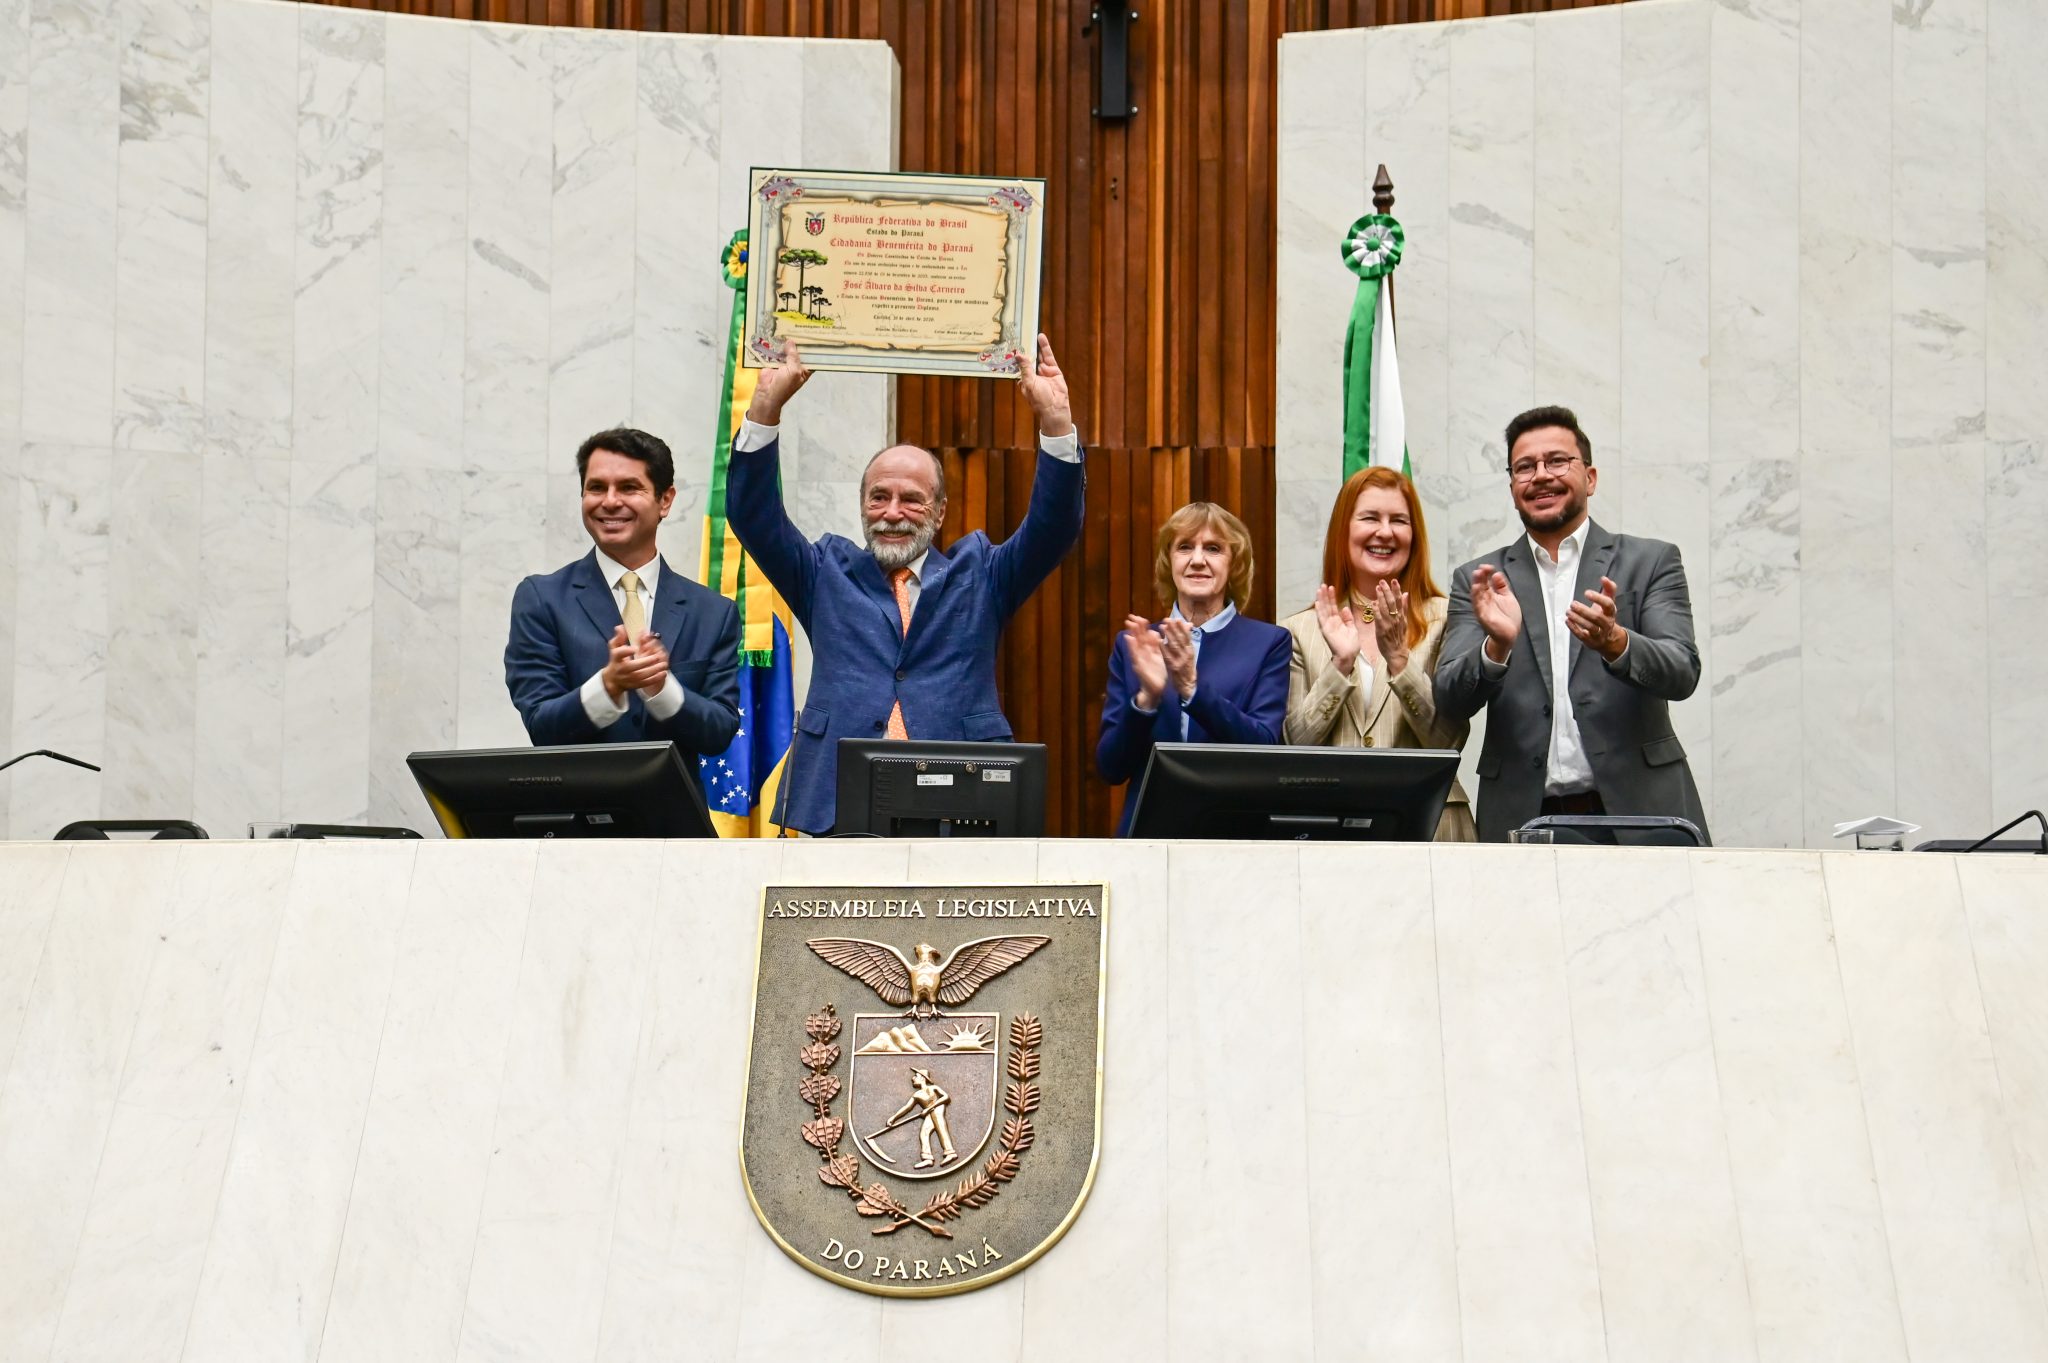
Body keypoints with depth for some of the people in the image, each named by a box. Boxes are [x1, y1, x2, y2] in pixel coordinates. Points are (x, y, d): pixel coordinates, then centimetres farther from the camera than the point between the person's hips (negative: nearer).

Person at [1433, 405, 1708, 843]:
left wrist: (1615, 642, -24)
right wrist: (1497, 647, -18)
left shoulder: (1651, 561, 8)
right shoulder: (1478, 581, 11)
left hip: (1636, 811, -1)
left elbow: (1682, 674, -4)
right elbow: (1450, 702, 1)